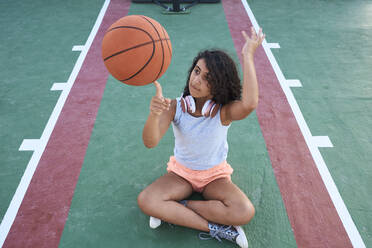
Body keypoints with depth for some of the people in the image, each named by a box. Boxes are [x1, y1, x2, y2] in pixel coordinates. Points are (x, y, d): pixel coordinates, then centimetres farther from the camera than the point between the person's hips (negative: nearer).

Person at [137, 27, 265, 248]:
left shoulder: (224, 111, -24)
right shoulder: (175, 107, -18)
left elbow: (249, 104, -50)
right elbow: (150, 142, -31)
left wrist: (248, 56, -43)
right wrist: (154, 114, -53)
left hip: (215, 176, -1)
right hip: (181, 173, 1)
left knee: (245, 212, -28)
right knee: (146, 201, -26)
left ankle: (173, 211, -13)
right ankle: (214, 228, -19)